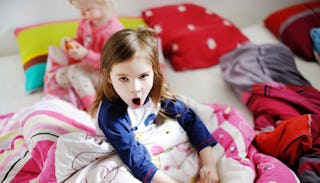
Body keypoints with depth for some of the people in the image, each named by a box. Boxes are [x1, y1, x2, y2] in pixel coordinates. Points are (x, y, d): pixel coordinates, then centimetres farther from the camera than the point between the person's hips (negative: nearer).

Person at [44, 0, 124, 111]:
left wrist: (85, 55, -38)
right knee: (60, 75, 0)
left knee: (75, 72, -28)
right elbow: (80, 40, 12)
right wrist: (70, 42, -12)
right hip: (88, 65, 9)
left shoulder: (113, 31, -31)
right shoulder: (86, 22, -6)